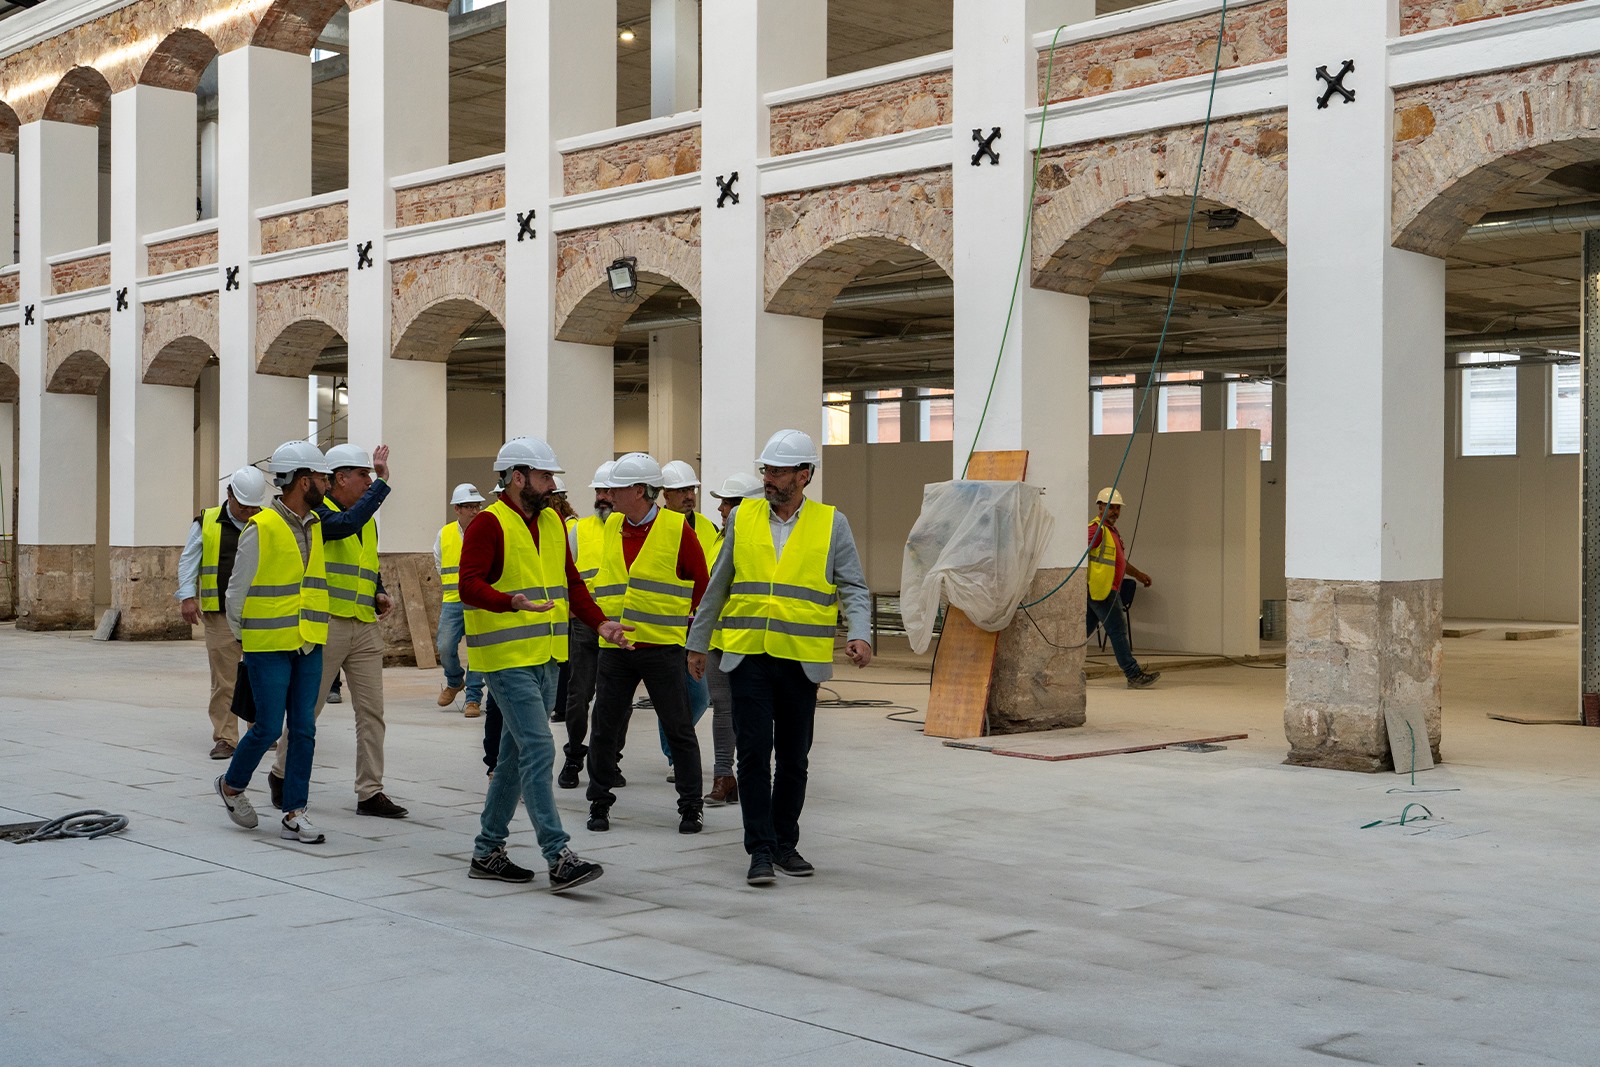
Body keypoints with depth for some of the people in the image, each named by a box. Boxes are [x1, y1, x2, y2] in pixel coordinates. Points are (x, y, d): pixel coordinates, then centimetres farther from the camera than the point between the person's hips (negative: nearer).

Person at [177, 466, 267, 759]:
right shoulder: (207, 523, 5)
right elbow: (188, 561, 6)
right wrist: (188, 596, -6)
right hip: (221, 614, -1)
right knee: (223, 679, -2)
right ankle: (224, 738, 5)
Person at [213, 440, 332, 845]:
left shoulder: (316, 525, 8)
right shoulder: (261, 529, -13)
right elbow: (237, 590, -5)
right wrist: (241, 640, 2)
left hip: (309, 645, 6)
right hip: (268, 647, -6)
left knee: (303, 729, 4)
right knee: (268, 728, -2)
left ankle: (294, 813, 8)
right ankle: (231, 784, 24)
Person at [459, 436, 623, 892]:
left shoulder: (552, 523, 14)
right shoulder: (489, 524, -11)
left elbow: (571, 581, 18)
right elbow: (470, 585, -19)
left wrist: (599, 622, 3)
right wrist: (513, 603, -36)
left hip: (545, 658, 9)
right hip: (507, 659, -8)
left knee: (516, 753, 13)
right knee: (538, 752, -13)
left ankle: (488, 851, 23)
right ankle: (559, 858, -13)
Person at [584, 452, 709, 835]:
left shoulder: (677, 528, -6)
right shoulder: (611, 527, 8)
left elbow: (701, 581, 2)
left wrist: (686, 624, 3)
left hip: (662, 647, -4)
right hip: (615, 646, 4)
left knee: (679, 729, 3)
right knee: (604, 728, 7)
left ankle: (691, 807, 14)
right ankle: (599, 803, 21)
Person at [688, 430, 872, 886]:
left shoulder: (832, 524, 2)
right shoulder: (743, 517, 6)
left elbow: (853, 588, 0)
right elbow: (718, 587, 13)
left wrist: (859, 634, -17)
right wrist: (697, 642, 16)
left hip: (801, 660, 0)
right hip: (748, 656, 0)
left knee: (793, 757, 9)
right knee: (754, 753, -6)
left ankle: (784, 844, 23)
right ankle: (760, 850, 1)